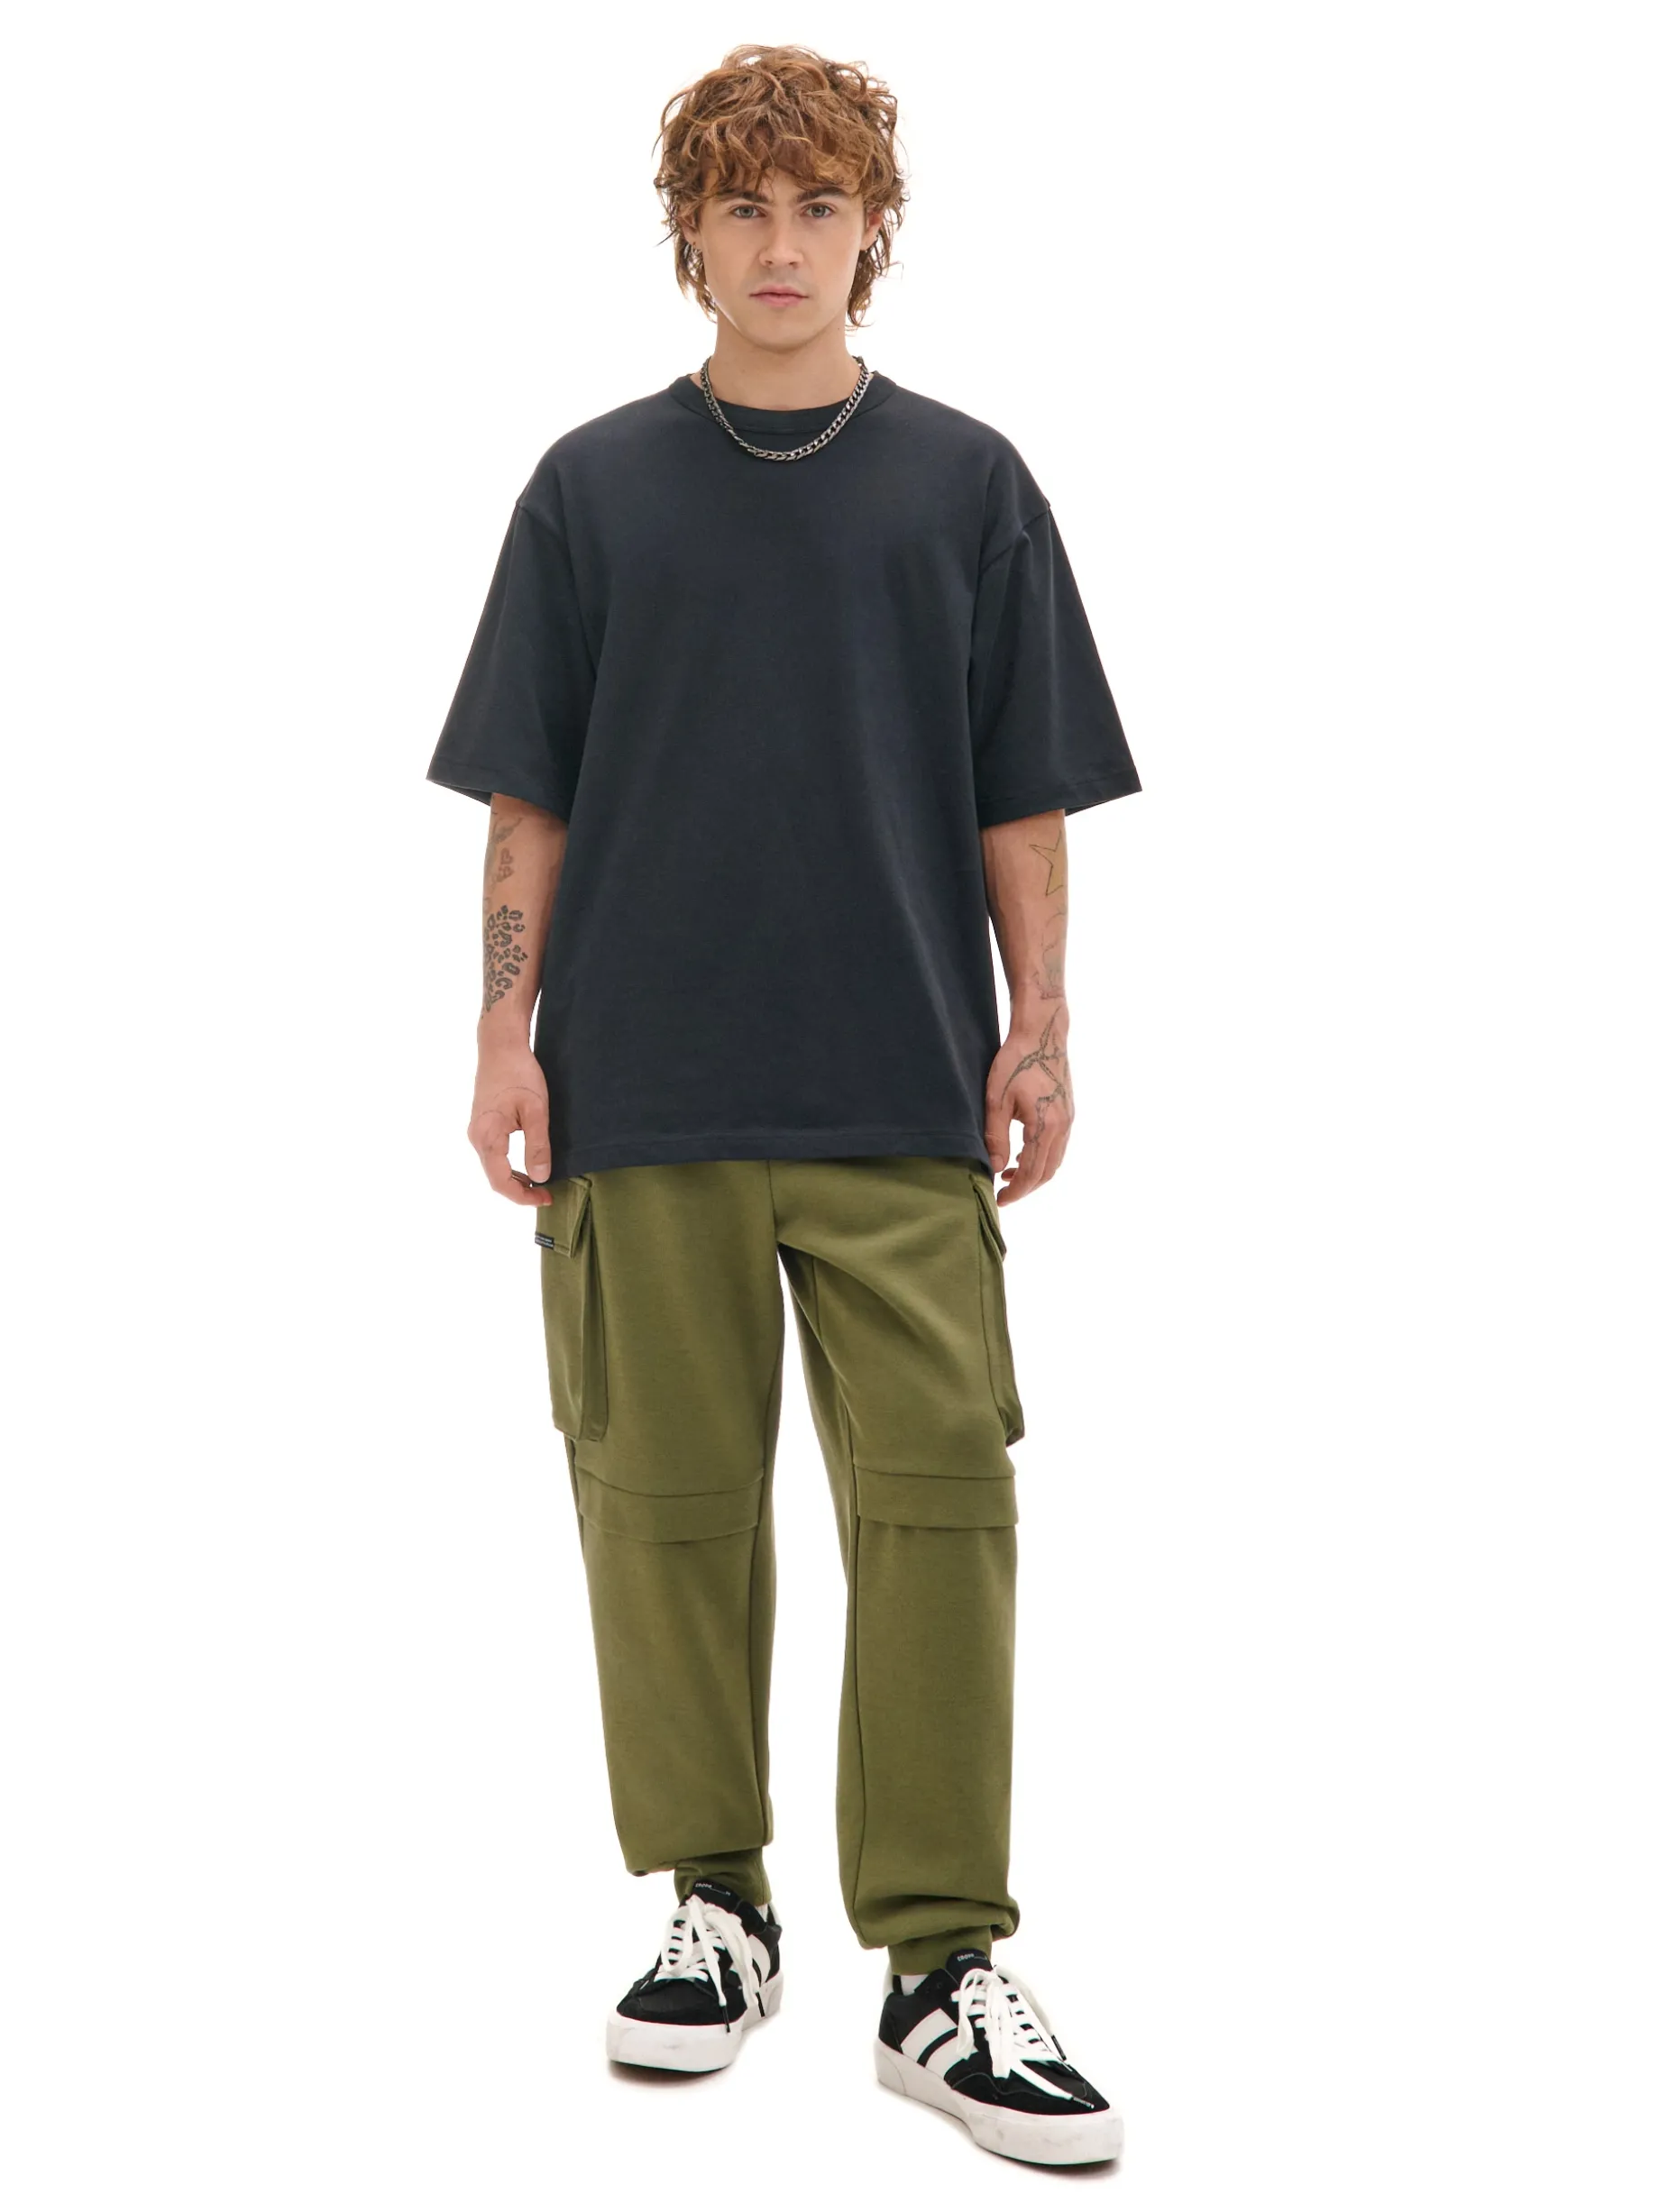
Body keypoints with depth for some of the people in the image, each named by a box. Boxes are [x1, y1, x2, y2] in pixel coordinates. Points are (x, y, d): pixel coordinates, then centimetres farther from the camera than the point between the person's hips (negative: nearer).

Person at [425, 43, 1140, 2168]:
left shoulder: (964, 482, 8)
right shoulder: (595, 487, 7)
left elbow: (1020, 793, 8)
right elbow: (529, 797, 7)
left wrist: (1035, 1029, -1)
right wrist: (509, 1028, -1)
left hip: (902, 1094, 0)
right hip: (646, 1091, 0)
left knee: (938, 1497, -5)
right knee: (669, 1497, 5)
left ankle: (943, 1962, 1)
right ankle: (713, 1903, 20)